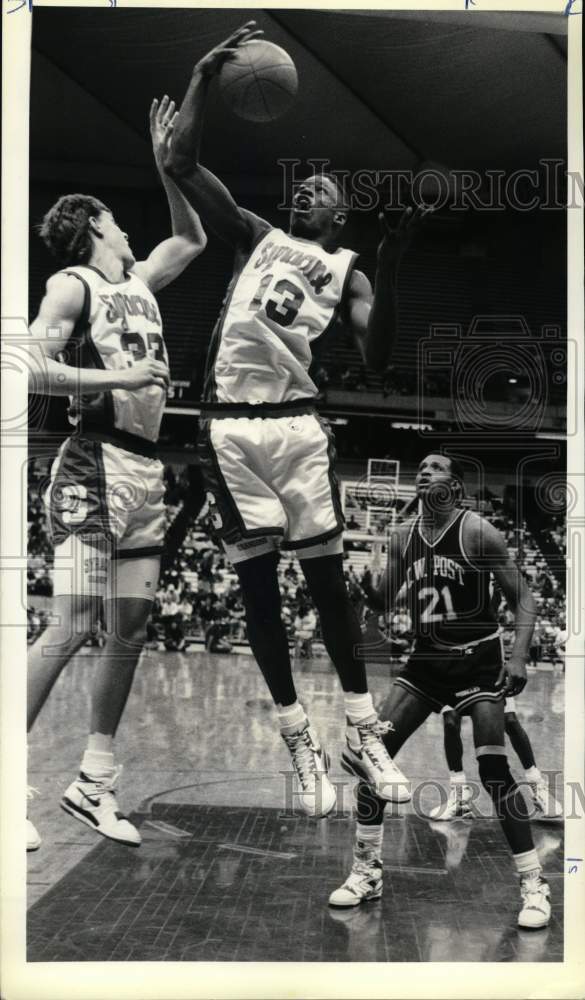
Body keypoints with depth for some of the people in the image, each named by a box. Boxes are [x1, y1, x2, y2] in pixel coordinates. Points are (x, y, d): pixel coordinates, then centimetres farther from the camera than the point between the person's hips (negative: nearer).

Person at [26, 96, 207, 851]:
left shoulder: (138, 280, 18)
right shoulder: (72, 284, -3)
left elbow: (193, 239, 31)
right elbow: (31, 365, -14)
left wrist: (166, 163, 23)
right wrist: (115, 377, -17)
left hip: (145, 468, 8)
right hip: (96, 464, -8)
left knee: (129, 632, 7)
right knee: (71, 627, -14)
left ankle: (92, 784, 16)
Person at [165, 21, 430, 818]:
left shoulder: (346, 270, 10)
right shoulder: (255, 236, 13)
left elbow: (378, 358, -7)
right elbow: (180, 163, 4)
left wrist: (390, 268, -17)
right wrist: (205, 75, -1)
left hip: (298, 424, -1)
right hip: (230, 425, 1)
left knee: (327, 579, 1)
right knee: (258, 584, 2)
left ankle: (362, 731, 14)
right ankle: (300, 739, 13)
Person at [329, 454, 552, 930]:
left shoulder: (477, 531, -12)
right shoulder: (402, 537, 4)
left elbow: (523, 597, -10)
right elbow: (382, 601, 14)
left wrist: (519, 657, -22)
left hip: (479, 659, -5)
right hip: (427, 659, 6)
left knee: (494, 770, -14)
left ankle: (534, 885, 2)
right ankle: (367, 871, 12)